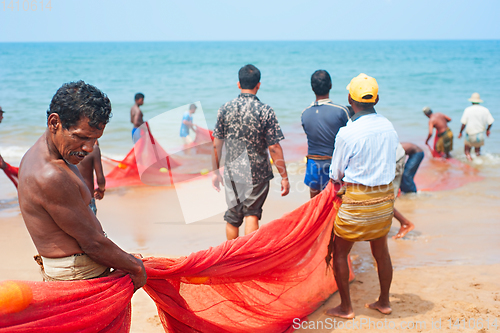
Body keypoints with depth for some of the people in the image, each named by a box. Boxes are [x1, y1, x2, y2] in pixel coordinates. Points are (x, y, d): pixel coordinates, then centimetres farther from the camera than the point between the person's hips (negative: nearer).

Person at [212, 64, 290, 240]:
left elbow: (217, 144, 2)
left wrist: (215, 171, 14)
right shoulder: (265, 111, -11)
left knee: (232, 218, 14)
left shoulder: (225, 109, -2)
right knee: (252, 214, 11)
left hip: (232, 173, 3)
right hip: (257, 173, -2)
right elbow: (274, 148, -11)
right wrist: (284, 177, -4)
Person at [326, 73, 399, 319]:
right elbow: (389, 163, 11)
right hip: (385, 197, 6)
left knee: (339, 253, 9)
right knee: (381, 251, 19)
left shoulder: (347, 133, -18)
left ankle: (345, 308, 16)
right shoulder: (389, 127, 0)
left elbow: (336, 174, -4)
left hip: (358, 200, -6)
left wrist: (339, 184, 21)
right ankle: (384, 302, 31)